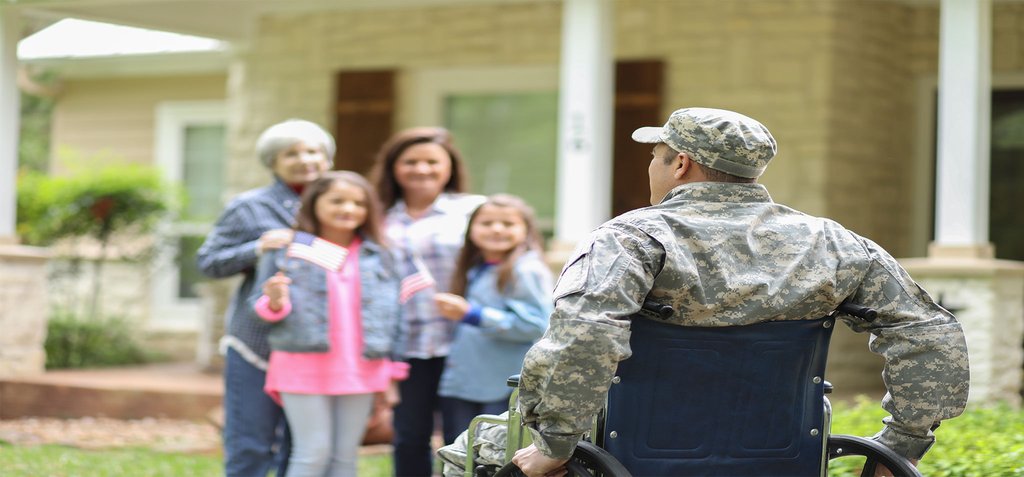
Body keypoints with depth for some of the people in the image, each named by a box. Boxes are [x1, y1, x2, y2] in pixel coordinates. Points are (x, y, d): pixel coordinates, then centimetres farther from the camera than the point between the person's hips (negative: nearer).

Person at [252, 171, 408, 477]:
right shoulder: (287, 250, 1)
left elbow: (389, 317, 13)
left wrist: (392, 373, 9)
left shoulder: (378, 257, 10)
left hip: (361, 370, 3)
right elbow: (260, 304, 2)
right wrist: (275, 303, -21)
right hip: (304, 367, -3)